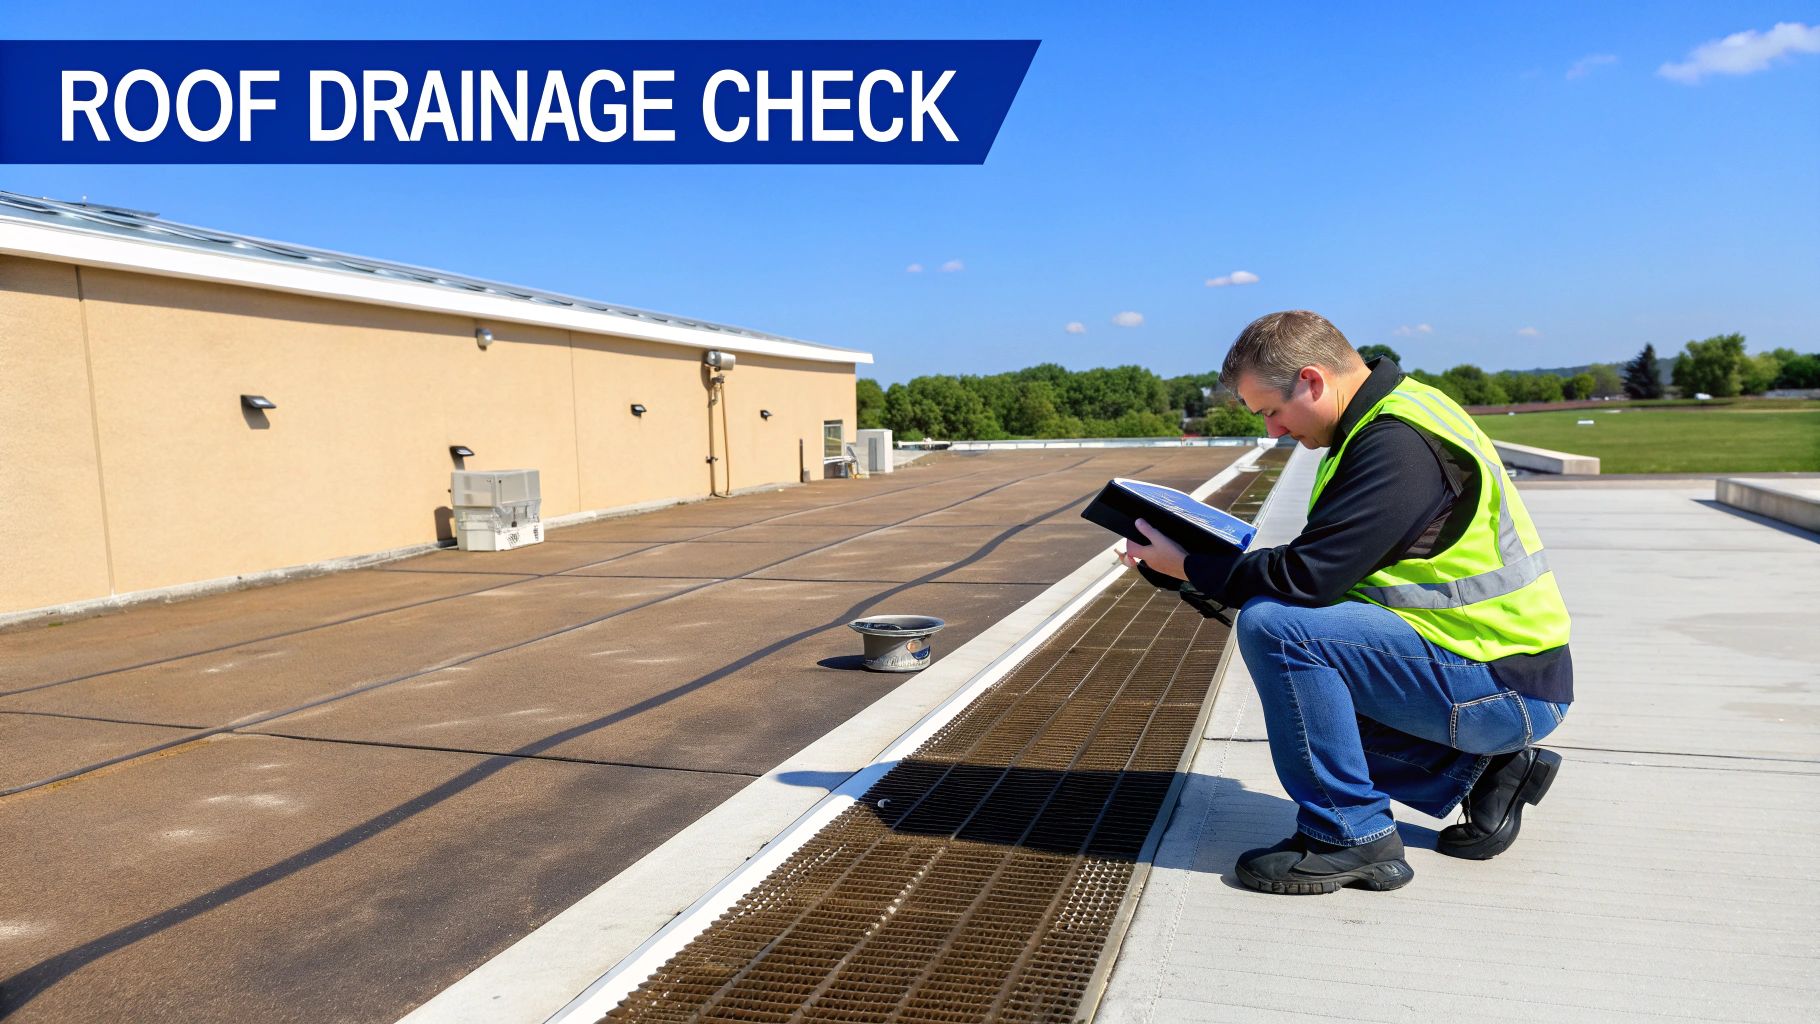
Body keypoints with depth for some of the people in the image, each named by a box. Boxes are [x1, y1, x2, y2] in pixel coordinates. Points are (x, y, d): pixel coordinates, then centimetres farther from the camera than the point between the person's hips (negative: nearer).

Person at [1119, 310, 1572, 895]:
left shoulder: (1399, 445, -23)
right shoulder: (1389, 419, 10)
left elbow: (1308, 575, -26)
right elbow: (1332, 562, 14)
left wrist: (1188, 568, -13)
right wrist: (1219, 572, 5)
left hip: (1504, 687, -10)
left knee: (1273, 625, -24)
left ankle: (1352, 836, -11)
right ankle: (1479, 770, 15)